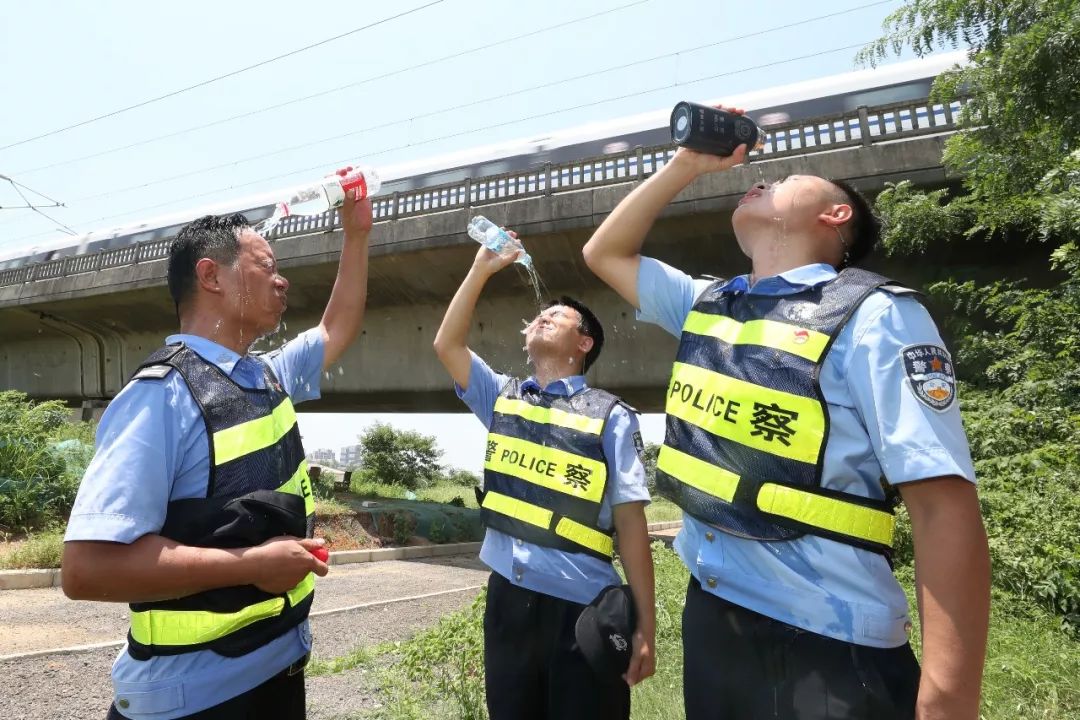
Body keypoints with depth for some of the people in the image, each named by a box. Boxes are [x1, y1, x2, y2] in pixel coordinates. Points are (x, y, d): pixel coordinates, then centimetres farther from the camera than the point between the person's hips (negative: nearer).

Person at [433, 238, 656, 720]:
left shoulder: (610, 416, -4)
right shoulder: (502, 398, 10)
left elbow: (630, 521, -6)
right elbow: (447, 345, 6)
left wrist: (645, 626, -9)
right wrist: (482, 268, 5)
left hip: (583, 606, -4)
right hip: (507, 597, 4)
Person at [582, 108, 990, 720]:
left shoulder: (874, 316, -12)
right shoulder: (706, 304, 8)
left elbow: (946, 507, -17)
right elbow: (605, 253, 20)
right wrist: (688, 164, 9)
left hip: (825, 640, -6)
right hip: (709, 611, 7)